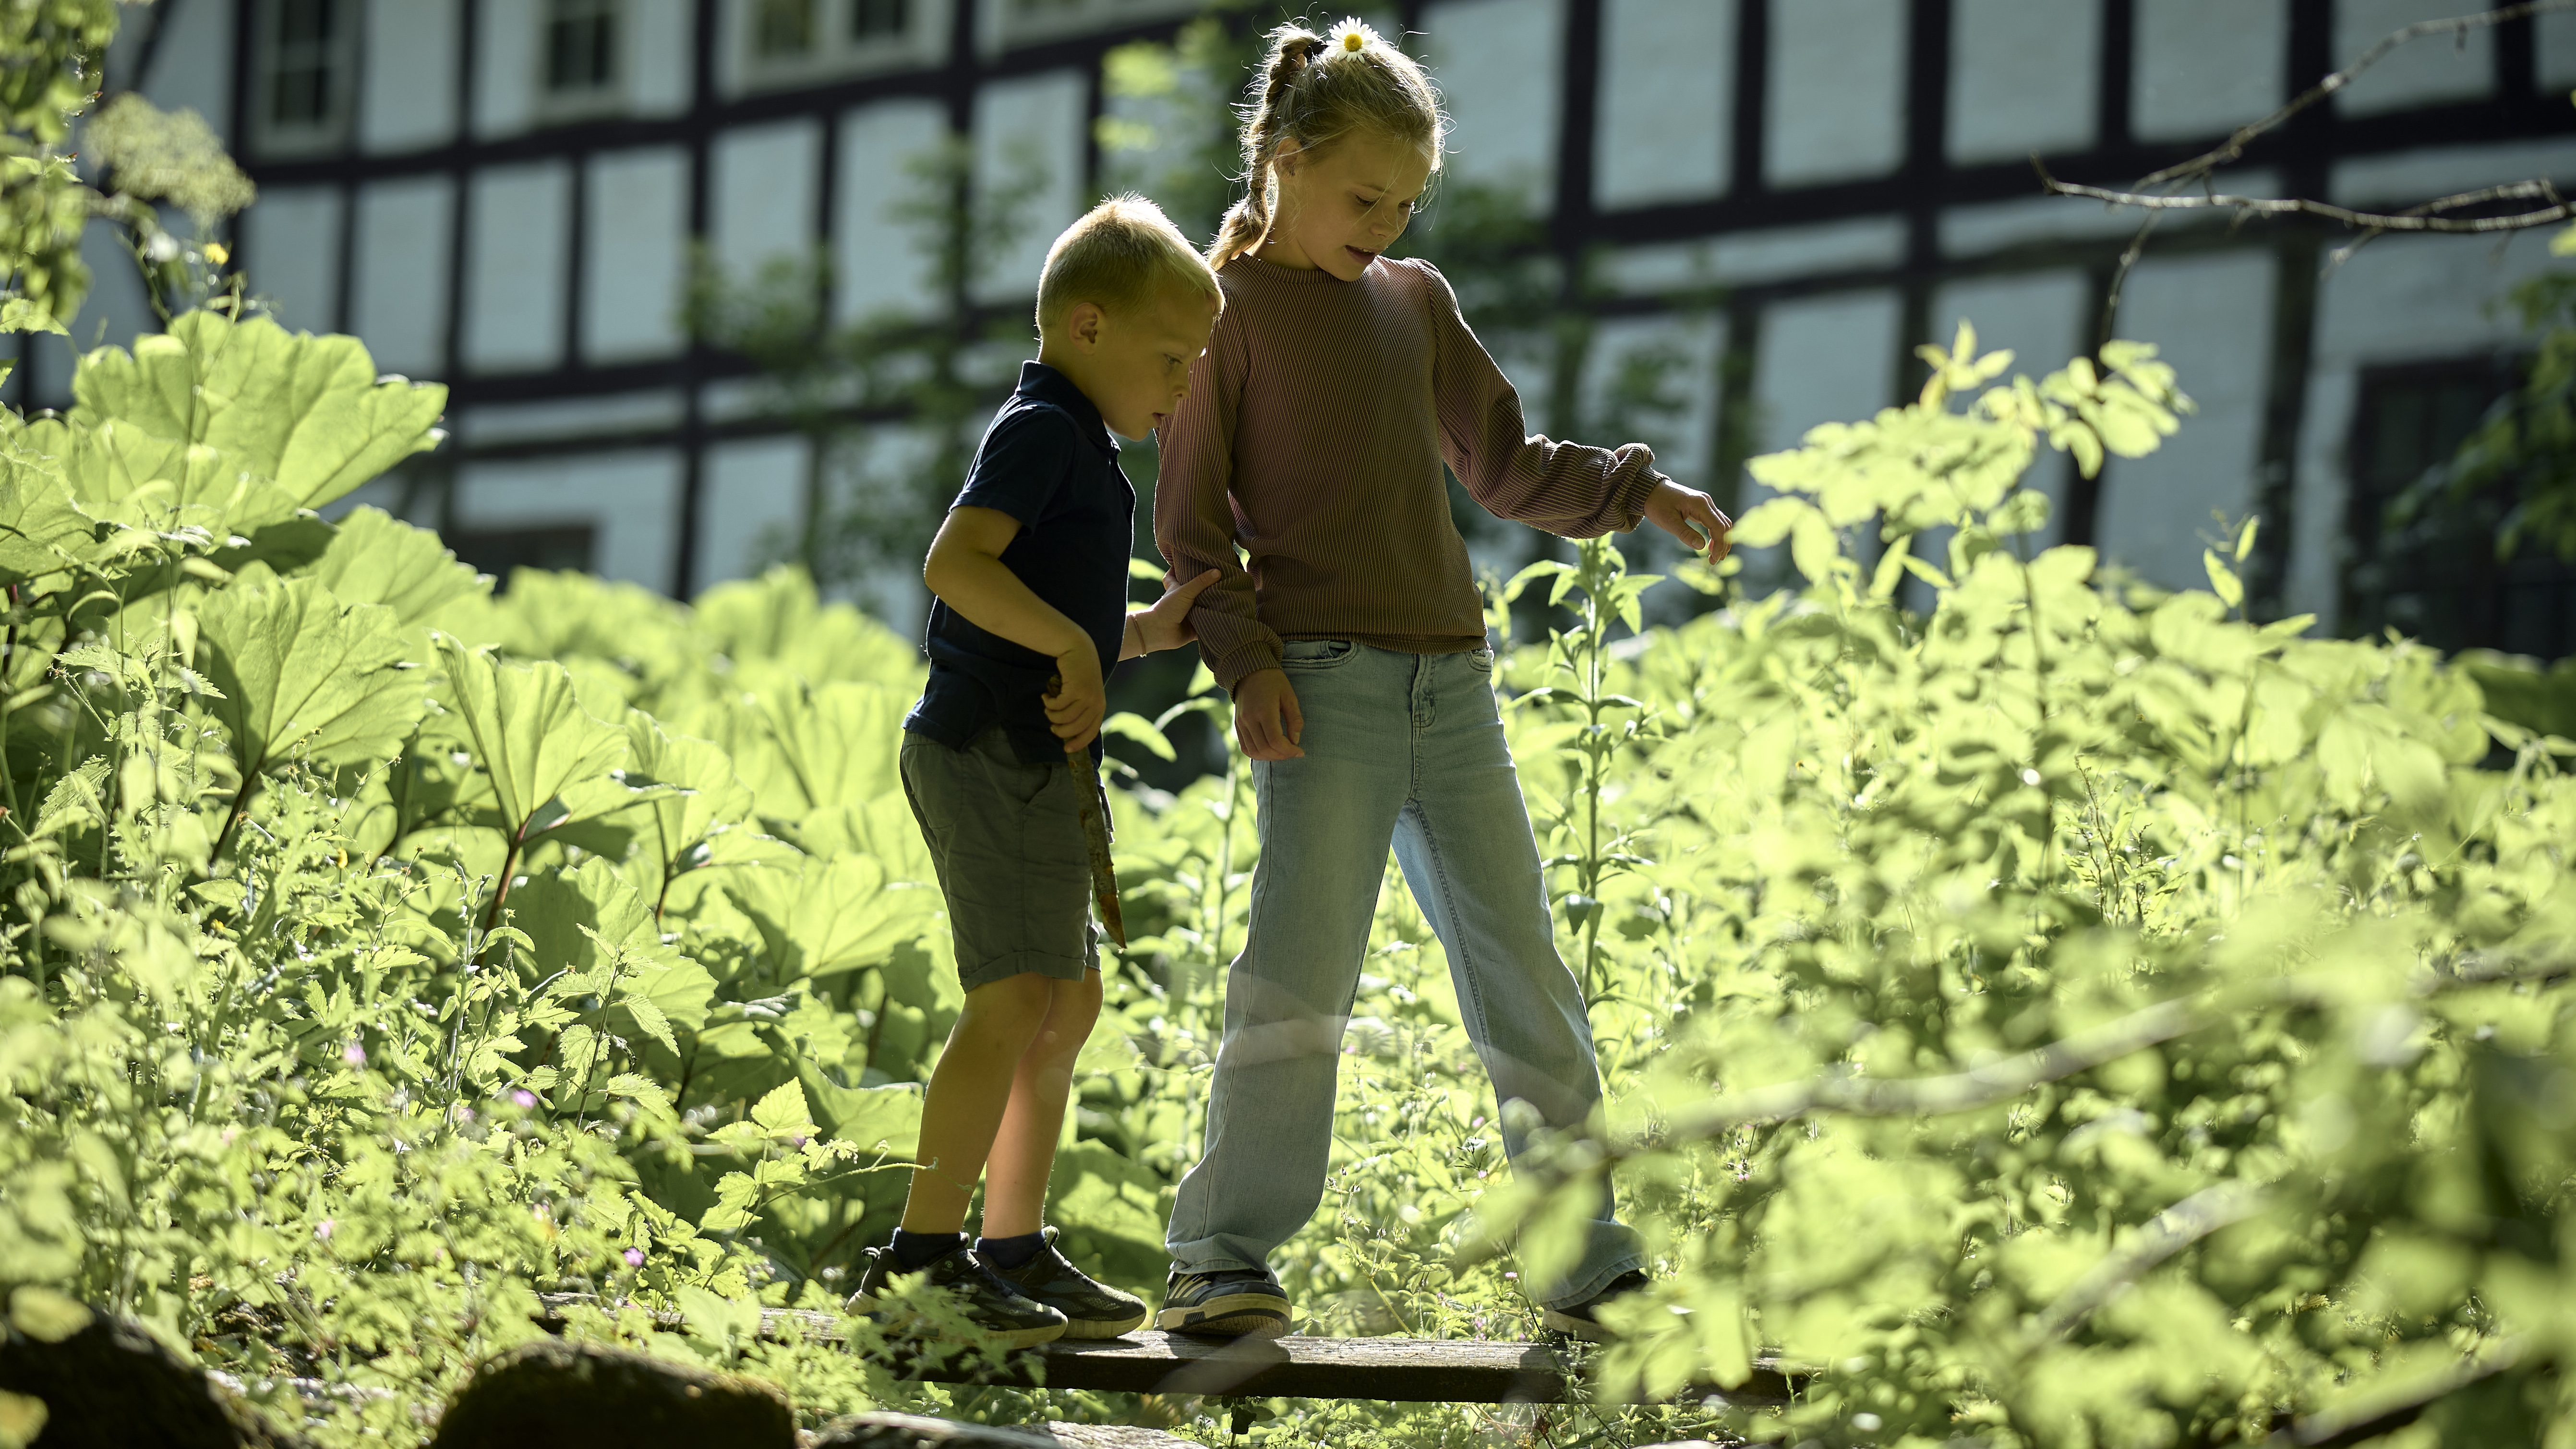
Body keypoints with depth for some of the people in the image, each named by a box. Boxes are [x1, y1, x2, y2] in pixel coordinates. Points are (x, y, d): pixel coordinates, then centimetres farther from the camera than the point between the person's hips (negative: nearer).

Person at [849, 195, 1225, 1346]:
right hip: (990, 750, -11)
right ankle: (921, 1258, -18)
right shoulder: (1042, 430, -10)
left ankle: (1014, 1253, 22)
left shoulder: (1078, 449, 22)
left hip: (1028, 762, 11)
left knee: (1067, 1003, 15)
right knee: (1015, 998, -16)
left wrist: (1152, 628, 16)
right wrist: (1074, 646, -24)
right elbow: (956, 564, -25)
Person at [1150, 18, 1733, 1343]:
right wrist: (1246, 659, -15)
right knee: (1299, 970, -16)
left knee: (1526, 978, 4)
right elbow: (1191, 526, -1)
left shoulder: (1417, 302, 18)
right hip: (1324, 685, -6)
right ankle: (1222, 1265, -15)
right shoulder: (1232, 315, 2)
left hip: (1451, 684, 6)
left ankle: (1587, 1268, 8)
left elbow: (1507, 470, 24)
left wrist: (1638, 491, 8)